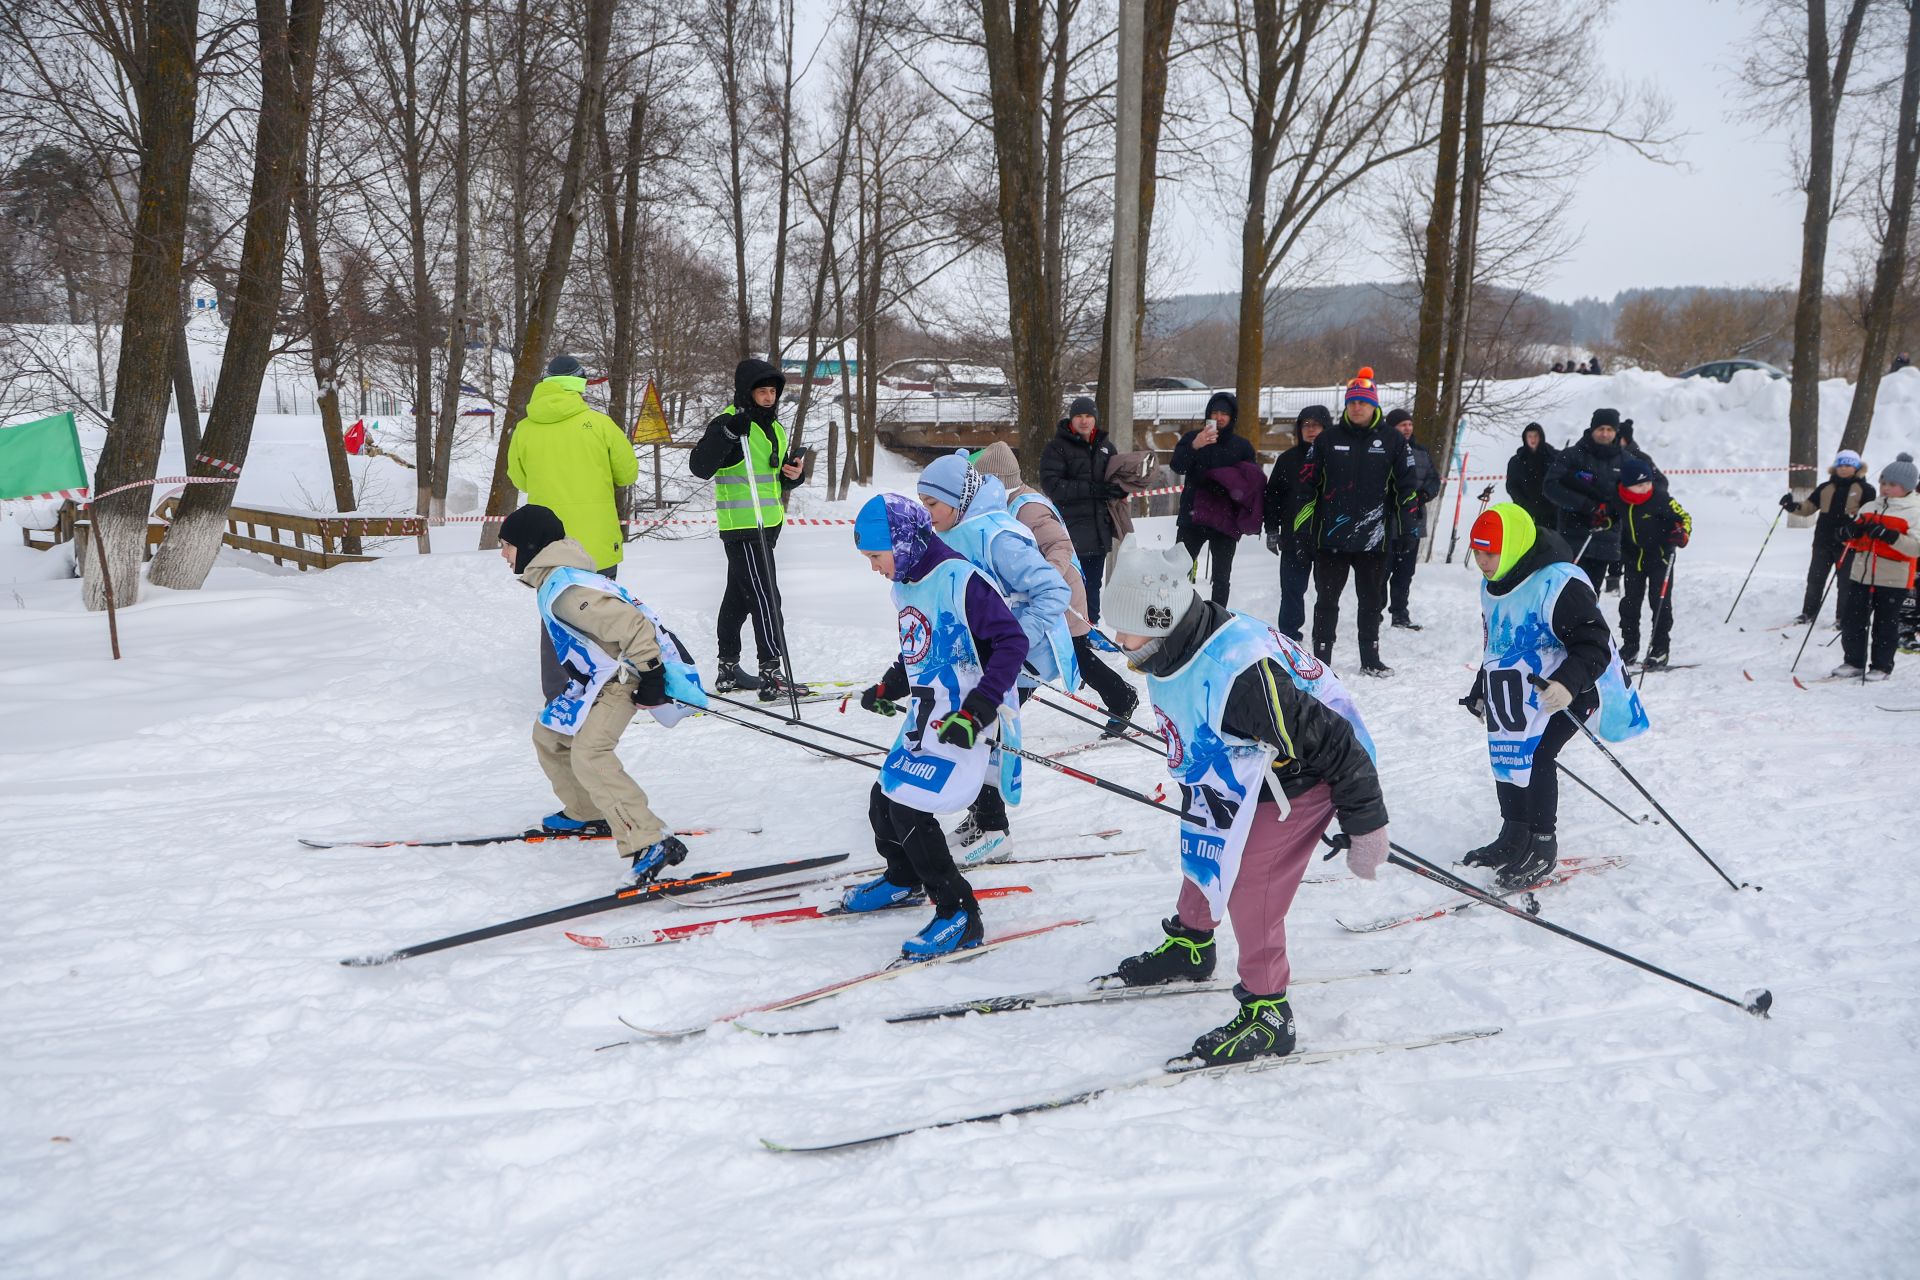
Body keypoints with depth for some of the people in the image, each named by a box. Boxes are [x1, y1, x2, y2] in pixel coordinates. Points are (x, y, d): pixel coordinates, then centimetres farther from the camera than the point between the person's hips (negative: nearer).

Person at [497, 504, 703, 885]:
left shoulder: (564, 588, -24)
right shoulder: (553, 579, 9)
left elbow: (632, 625, -30)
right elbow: (610, 618, 22)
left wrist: (650, 678, -24)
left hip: (624, 676, -11)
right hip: (597, 676, 11)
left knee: (588, 753, -26)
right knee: (547, 734, 20)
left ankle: (651, 844, -31)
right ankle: (586, 814, 34)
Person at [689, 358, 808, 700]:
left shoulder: (774, 427, 16)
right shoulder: (728, 422, -11)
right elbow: (700, 467, -22)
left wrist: (793, 473, 2)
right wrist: (728, 432, -32)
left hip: (766, 525, 9)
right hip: (741, 526, -9)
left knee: (739, 596, 15)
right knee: (764, 597, -11)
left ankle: (728, 670, 24)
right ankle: (771, 673, -10)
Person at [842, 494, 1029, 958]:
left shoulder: (959, 580, -20)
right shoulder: (905, 587, 9)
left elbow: (1012, 642, -23)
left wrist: (977, 710, -27)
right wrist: (888, 689, 19)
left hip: (962, 723, -9)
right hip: (923, 716, 9)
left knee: (909, 812, -14)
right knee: (884, 800, 17)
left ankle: (959, 917, -3)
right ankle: (904, 880, 45)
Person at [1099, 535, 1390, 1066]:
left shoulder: (1241, 673, -41)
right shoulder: (1171, 652, -12)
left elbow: (1336, 745, -31)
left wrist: (1366, 827, -21)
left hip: (1300, 780, -9)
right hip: (1239, 773, 9)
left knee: (1248, 888, -10)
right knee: (1203, 851, 20)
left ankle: (1267, 1013, 7)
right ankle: (1190, 945, 46)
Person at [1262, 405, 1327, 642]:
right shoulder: (1288, 459, 9)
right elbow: (1272, 496, 10)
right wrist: (1272, 530, 4)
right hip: (1295, 536, 2)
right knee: (1292, 589, 3)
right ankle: (1288, 635, 9)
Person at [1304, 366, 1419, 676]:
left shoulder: (1393, 441, 2)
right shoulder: (1328, 439, 4)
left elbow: (1406, 486, 4)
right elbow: (1309, 483, 6)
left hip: (1373, 538, 0)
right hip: (1330, 535, 0)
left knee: (1372, 601, 12)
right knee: (1326, 600, 6)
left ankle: (1370, 660, 23)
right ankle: (1321, 659, 14)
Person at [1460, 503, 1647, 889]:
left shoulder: (1559, 583, -24)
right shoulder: (1493, 585, 5)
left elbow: (1594, 645, -26)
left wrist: (1567, 683, -43)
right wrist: (1481, 691, 28)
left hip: (1563, 691, -9)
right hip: (1519, 689, 9)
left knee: (1533, 755, -18)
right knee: (1506, 756, 11)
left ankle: (1543, 847, -2)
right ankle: (1514, 836, 29)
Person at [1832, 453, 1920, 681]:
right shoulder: (1869, 508, 12)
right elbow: (1854, 541, 17)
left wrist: (1888, 535, -28)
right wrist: (1853, 532, -6)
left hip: (1893, 579, -5)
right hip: (1861, 575, 5)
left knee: (1885, 624, 3)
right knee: (1852, 620, 5)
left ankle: (1881, 666, 14)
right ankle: (1854, 662, 17)